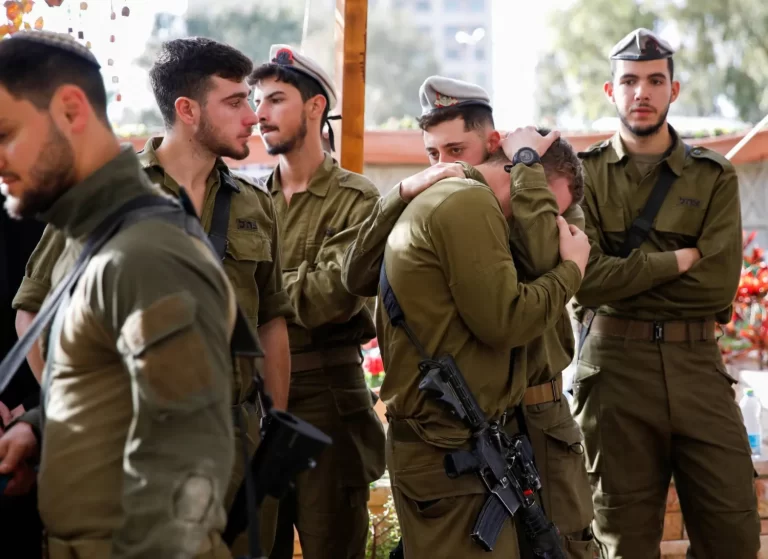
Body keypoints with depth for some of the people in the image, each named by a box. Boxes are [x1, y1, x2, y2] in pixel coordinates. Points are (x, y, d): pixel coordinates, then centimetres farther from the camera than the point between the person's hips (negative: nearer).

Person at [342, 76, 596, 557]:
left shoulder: (557, 211, 0)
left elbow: (547, 261, -24)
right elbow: (359, 278, -9)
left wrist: (525, 165, -17)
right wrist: (406, 192, -19)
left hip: (537, 418, -1)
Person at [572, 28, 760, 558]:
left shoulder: (715, 176, 6)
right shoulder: (584, 175, 4)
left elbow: (720, 282, -7)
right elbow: (585, 277, -11)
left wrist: (626, 274, -8)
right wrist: (679, 260, -10)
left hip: (697, 364, 1)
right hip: (615, 365, -1)